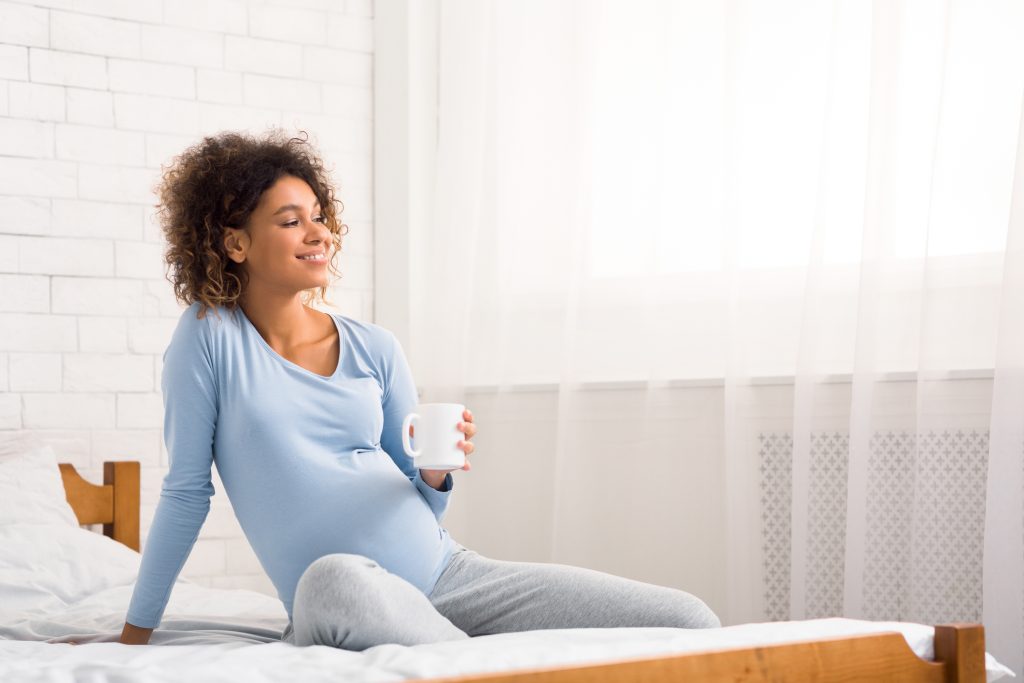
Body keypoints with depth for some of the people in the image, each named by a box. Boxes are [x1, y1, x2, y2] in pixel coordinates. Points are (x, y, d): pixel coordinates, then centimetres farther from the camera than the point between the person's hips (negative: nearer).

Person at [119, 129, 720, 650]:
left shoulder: (376, 349, 11)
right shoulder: (210, 336, 1)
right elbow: (187, 490, 5)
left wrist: (436, 471, -7)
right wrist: (136, 631, 7)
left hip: (449, 572, 4)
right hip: (337, 611, -3)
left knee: (690, 623, -13)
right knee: (334, 577, -44)